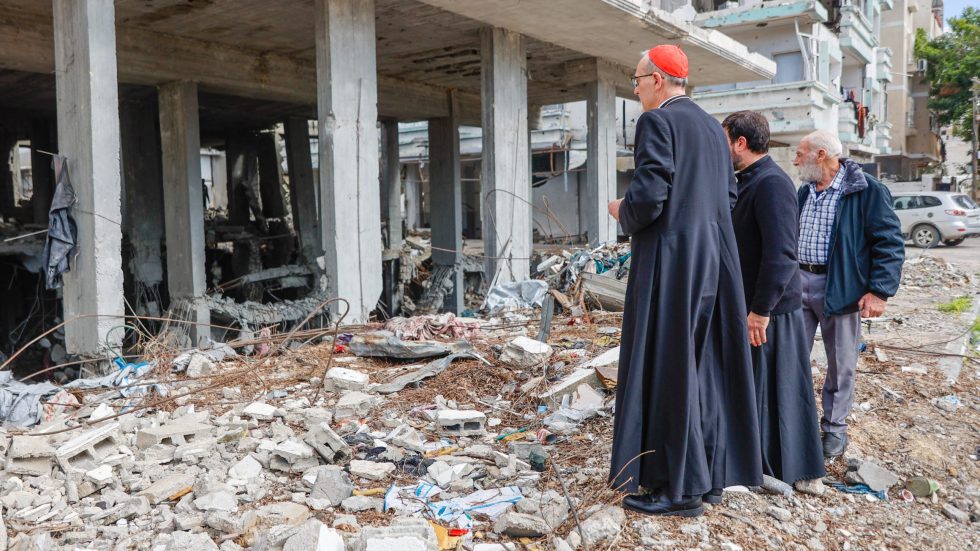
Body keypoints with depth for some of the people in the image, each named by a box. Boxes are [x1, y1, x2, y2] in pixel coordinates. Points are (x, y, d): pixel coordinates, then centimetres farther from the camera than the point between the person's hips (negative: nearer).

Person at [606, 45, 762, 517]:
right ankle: (710, 474, 22)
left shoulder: (657, 121, -10)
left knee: (667, 368, -2)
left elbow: (648, 197, -19)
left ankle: (680, 486, 4)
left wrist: (623, 213, 1)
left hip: (671, 260, -8)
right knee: (704, 364, 13)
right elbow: (729, 196, 17)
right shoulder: (712, 127, 16)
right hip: (714, 257, 9)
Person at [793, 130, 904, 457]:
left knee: (840, 364, 7)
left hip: (840, 289, -5)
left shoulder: (868, 191, -9)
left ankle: (835, 427, 22)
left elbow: (890, 243, -11)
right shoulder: (804, 192, 11)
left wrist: (880, 291, -17)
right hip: (798, 283, 6)